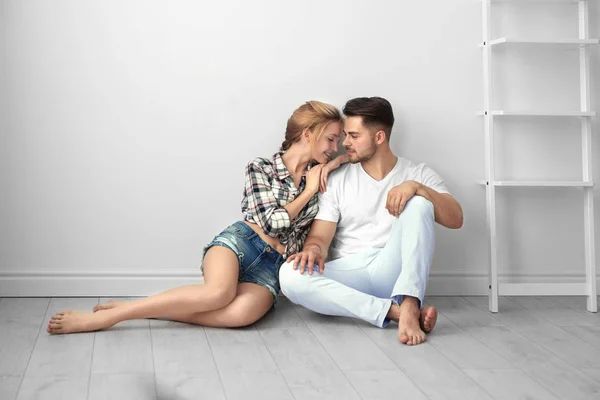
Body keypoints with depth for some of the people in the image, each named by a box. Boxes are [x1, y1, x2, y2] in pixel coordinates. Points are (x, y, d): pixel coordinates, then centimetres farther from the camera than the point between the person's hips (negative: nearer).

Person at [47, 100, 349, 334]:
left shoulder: (318, 174, 17)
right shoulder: (260, 168, 5)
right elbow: (273, 222, -5)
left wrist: (337, 162, 10)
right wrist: (309, 191, 2)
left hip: (273, 267, 3)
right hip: (241, 241, -3)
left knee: (242, 312, -37)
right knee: (218, 292, -41)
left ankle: (136, 309, -25)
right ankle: (106, 316, -30)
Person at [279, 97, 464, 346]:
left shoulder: (418, 174, 9)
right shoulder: (337, 179, 10)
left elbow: (456, 220, -4)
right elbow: (320, 235, 1)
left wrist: (417, 187, -20)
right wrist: (313, 249, -24)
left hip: (392, 272, -1)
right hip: (348, 276, 1)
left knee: (418, 203, -23)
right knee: (290, 275, -30)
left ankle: (408, 305, -37)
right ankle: (397, 311, -33)